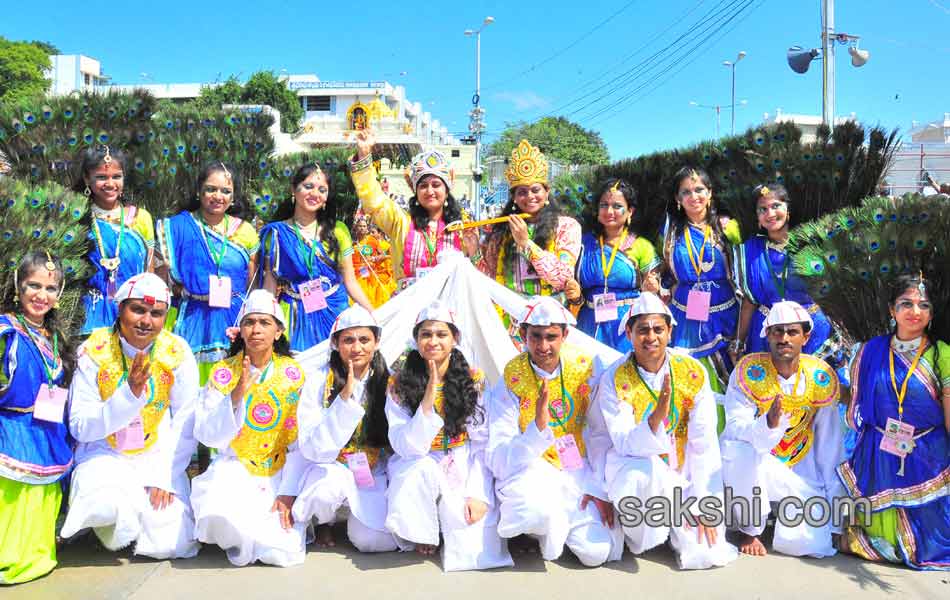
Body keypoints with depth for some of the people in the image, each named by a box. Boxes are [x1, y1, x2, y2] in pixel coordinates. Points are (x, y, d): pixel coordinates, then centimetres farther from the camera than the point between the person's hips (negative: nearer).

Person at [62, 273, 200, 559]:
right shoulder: (95, 352, -8)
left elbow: (185, 423, -8)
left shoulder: (177, 352, -8)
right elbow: (79, 427, -12)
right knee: (108, 509, -33)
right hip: (104, 455, -1)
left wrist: (165, 478, -14)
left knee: (173, 544, -14)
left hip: (157, 458, 1)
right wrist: (130, 393, -25)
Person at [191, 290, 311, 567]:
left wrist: (288, 494, -15)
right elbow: (208, 436, -9)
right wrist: (236, 396, -24)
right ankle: (239, 536, 2)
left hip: (281, 473, 0)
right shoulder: (222, 373, -2)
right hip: (235, 470, 1)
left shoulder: (295, 375, -4)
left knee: (281, 553, -21)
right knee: (219, 516, -32)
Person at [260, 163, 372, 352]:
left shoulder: (337, 230, 4)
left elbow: (350, 281, 3)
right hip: (296, 317, -1)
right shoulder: (277, 233, 1)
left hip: (335, 314, 1)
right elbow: (270, 284, 0)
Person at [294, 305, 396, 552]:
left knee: (376, 541, -23)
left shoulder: (388, 382, -4)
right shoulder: (319, 381, -10)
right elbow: (312, 449, -18)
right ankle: (323, 522, 0)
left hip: (374, 477, 1)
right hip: (329, 472, -1)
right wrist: (345, 399, -26)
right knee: (333, 481, -36)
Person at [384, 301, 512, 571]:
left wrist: (479, 494, -16)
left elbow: (483, 444, -5)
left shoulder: (474, 380, -4)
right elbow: (408, 448, -15)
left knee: (478, 545, -20)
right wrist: (429, 398, -26)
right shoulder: (399, 384, -6)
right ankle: (420, 533, -8)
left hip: (463, 468, 0)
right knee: (423, 468, -35)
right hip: (416, 468, 0)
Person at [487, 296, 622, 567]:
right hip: (530, 470, -3)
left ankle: (558, 522, 17)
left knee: (597, 552, -15)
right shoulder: (510, 381, -11)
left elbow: (600, 434, 2)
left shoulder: (584, 367, -3)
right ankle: (548, 531, 1)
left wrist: (601, 488, -7)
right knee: (538, 510, -37)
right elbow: (498, 462, -16)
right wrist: (538, 428, -31)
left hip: (578, 473, 3)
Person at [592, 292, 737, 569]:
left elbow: (704, 444, -8)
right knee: (651, 471, -37)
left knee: (708, 555, -15)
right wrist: (656, 417, -39)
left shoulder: (692, 372, -9)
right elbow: (625, 445, -20)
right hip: (633, 467, -2)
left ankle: (670, 523, 17)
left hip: (681, 474, 2)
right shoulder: (614, 379, -13)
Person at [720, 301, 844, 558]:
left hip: (798, 469, 2)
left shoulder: (822, 378, -8)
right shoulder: (749, 370, -15)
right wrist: (768, 423, -45)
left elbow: (830, 445, -3)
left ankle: (781, 512, 21)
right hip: (750, 460, -2)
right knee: (742, 452, -37)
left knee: (812, 543, -16)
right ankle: (749, 530, -10)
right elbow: (735, 427, -21)